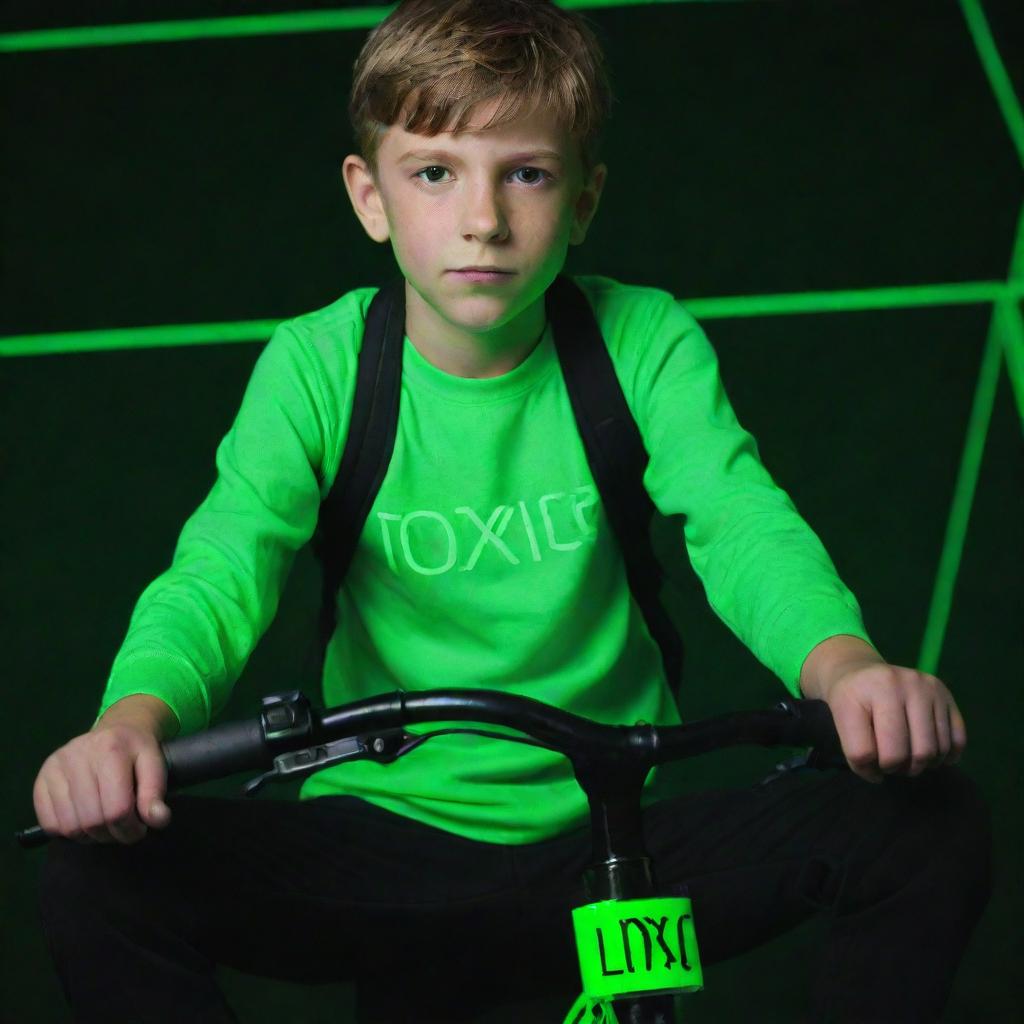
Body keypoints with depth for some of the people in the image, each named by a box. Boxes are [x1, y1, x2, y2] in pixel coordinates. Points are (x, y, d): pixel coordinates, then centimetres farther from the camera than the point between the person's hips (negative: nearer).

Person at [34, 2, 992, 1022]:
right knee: (96, 880, -25)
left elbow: (742, 525, -18)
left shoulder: (645, 343, -4)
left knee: (934, 827, -22)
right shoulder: (318, 367, -6)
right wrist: (133, 719, -41)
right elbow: (222, 568, -18)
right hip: (387, 841, 0)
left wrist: (845, 665, -42)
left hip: (617, 834, 1)